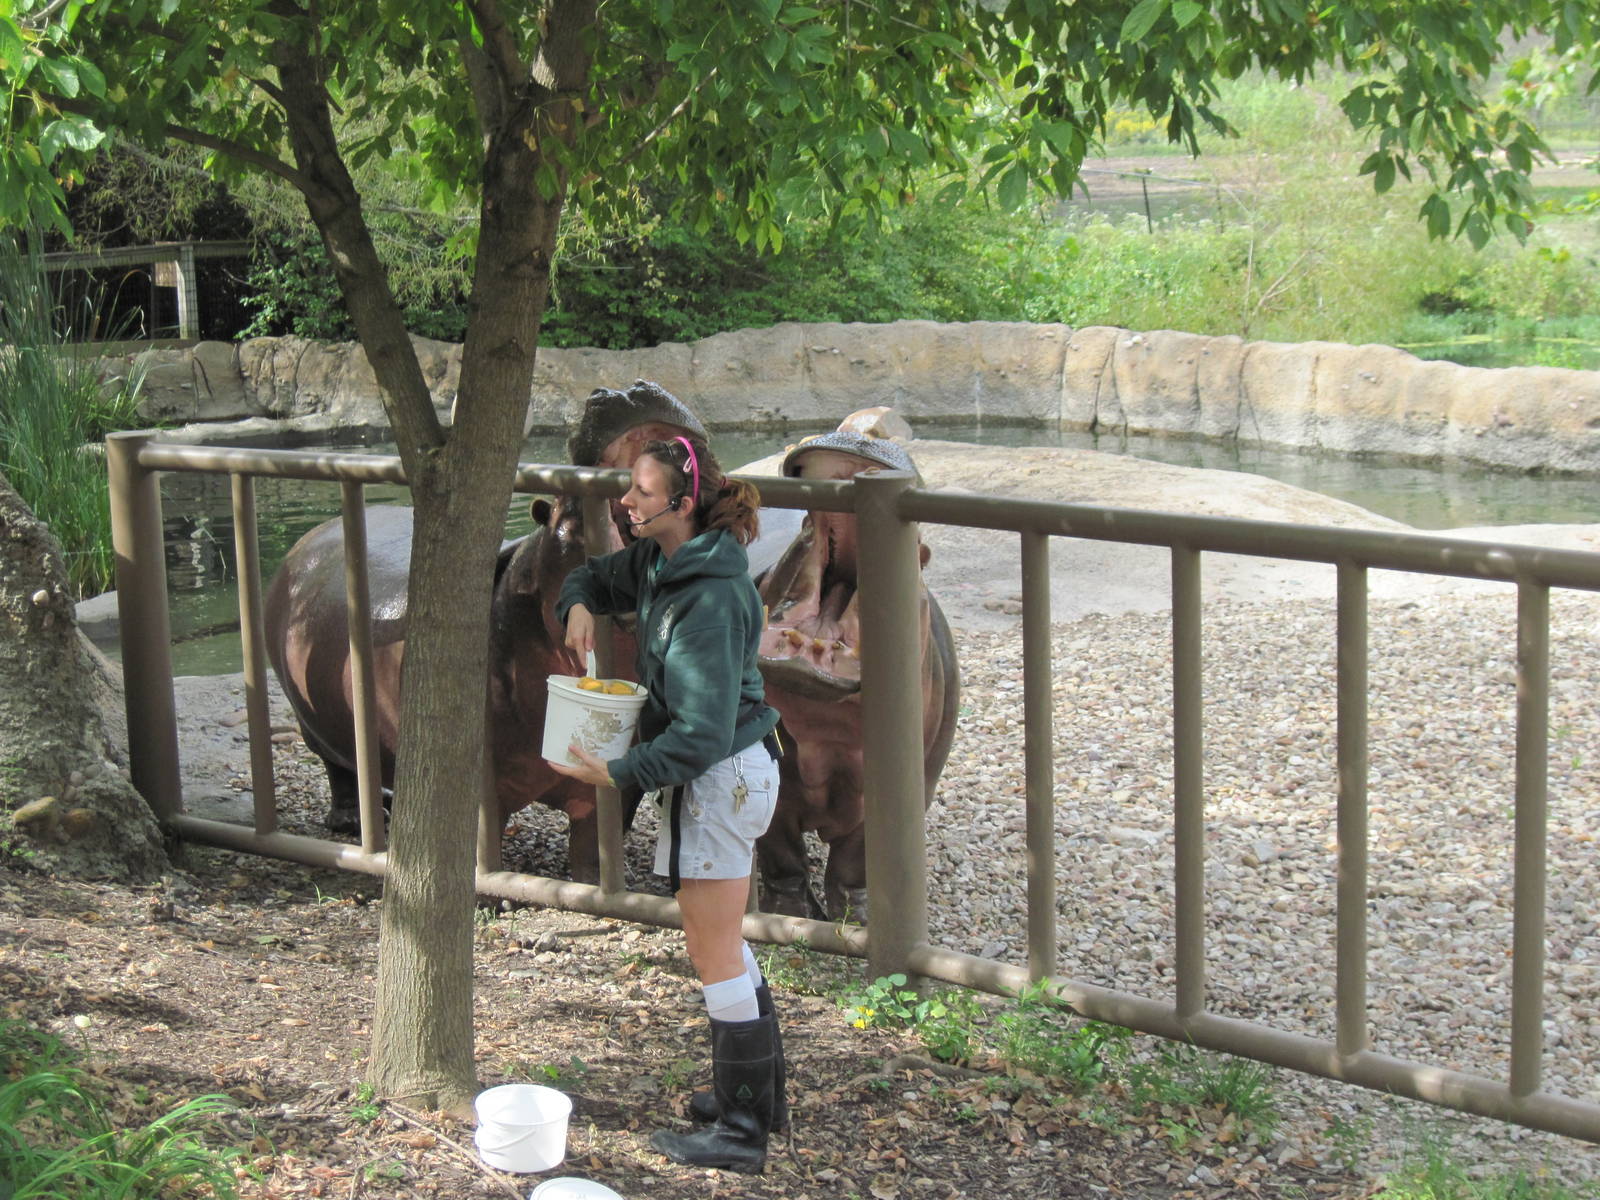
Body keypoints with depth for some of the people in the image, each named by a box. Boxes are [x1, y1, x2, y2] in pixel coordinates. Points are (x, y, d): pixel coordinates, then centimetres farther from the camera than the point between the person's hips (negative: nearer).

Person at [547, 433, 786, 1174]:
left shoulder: (708, 599, -26)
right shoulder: (659, 562, 2)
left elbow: (704, 729, -28)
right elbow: (598, 578, 23)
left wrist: (620, 774, -26)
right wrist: (579, 607, 0)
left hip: (722, 775, -10)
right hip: (714, 776, 10)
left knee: (715, 954, 0)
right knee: (722, 944, 21)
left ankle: (740, 1131, 11)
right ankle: (763, 1094, 34)